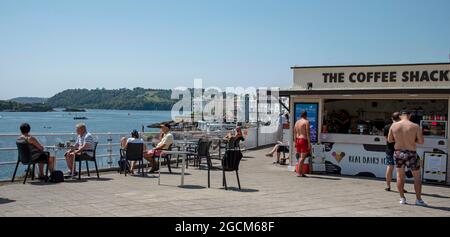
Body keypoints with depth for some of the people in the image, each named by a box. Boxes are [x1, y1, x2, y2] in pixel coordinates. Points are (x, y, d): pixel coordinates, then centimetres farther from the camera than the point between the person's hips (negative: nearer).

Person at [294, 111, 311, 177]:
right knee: (302, 157, -7)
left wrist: (295, 142, 19)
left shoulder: (297, 122, 13)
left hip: (298, 140, 7)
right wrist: (309, 143, -14)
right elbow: (308, 133, -14)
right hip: (304, 140, -7)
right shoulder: (306, 122, -8)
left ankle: (301, 172, 13)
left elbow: (295, 134, 14)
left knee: (301, 157, 13)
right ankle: (299, 173, -11)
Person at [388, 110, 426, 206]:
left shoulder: (394, 125, -3)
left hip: (398, 153, 2)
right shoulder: (415, 126, -11)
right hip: (411, 154, -2)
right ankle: (418, 199, 15)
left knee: (400, 176, 16)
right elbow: (421, 141, -7)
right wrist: (412, 139, 10)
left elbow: (389, 140, 5)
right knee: (417, 177, 13)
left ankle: (402, 198, 18)